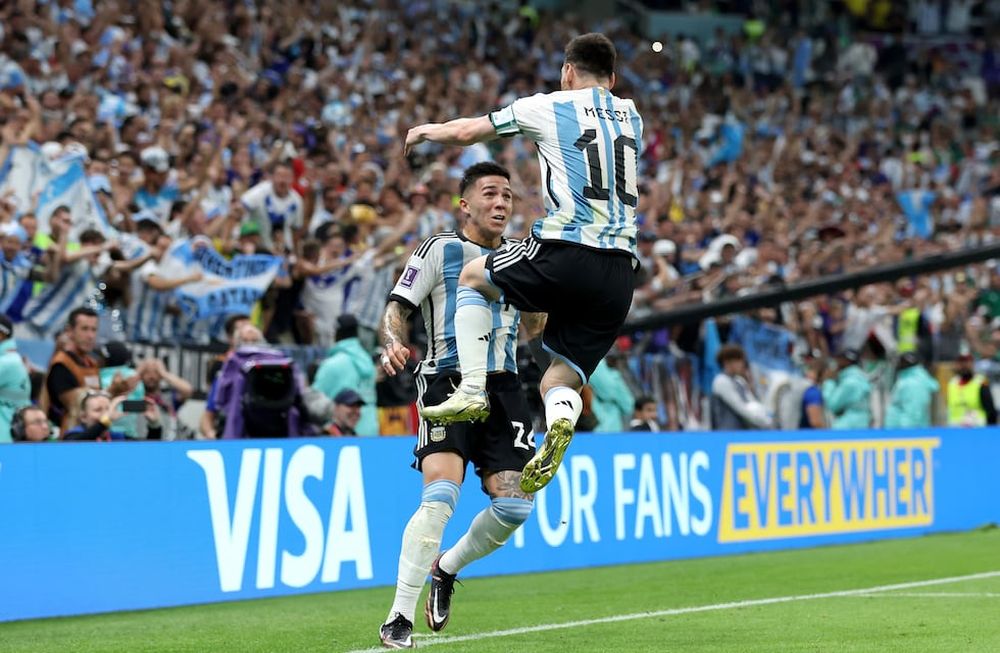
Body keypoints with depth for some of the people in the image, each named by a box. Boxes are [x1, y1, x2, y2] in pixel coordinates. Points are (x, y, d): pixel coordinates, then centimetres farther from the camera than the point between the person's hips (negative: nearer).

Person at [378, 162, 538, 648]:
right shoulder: (440, 250, 2)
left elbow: (532, 326, 26)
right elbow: (397, 306, -1)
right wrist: (392, 343, -23)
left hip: (502, 388, 5)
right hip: (446, 382, -5)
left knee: (514, 506, -5)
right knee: (440, 494, -23)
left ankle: (446, 570, 25)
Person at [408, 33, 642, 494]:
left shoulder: (550, 107, 5)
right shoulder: (632, 118, 19)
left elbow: (466, 132, 14)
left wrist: (426, 131, 35)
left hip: (564, 253, -4)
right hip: (620, 273, 4)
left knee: (472, 277, 24)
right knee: (560, 384, 12)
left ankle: (472, 390, 9)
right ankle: (559, 420, -25)